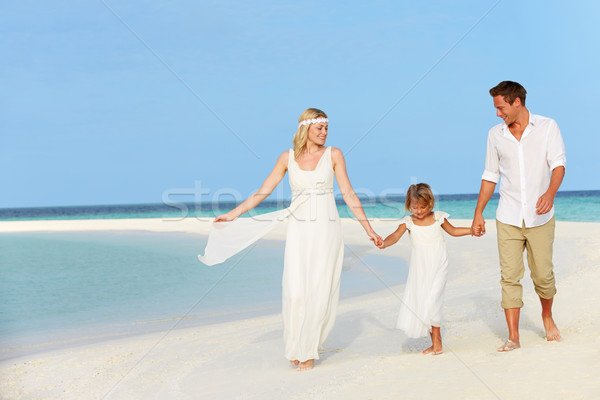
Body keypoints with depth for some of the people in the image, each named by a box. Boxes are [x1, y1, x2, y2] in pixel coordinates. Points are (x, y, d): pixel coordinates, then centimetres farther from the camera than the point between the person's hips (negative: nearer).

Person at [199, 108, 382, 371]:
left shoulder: (333, 155, 1)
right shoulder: (288, 157, 4)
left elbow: (349, 194, 0)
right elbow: (263, 191, 7)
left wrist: (368, 229, -4)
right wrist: (233, 215, 4)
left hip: (326, 230, 0)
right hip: (299, 230, 1)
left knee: (320, 292, -1)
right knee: (295, 291, -8)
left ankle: (309, 350, 14)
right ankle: (296, 344, 16)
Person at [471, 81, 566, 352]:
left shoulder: (547, 127, 0)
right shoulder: (495, 134, 8)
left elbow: (558, 163, -9)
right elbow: (490, 176, 14)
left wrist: (550, 193, -28)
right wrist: (478, 213, 11)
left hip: (540, 217, -2)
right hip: (508, 218, 2)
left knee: (543, 275, 4)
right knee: (510, 276, -4)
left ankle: (547, 317, 33)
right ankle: (513, 337, 0)